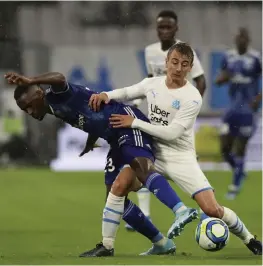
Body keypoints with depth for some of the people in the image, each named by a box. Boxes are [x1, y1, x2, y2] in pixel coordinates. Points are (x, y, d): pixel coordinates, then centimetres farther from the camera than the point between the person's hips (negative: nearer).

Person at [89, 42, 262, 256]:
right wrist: (106, 95, -8)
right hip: (152, 155, 5)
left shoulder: (192, 98, -17)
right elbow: (125, 93, 15)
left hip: (181, 158, -5)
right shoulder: (152, 84, -1)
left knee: (212, 210, -15)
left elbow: (171, 133, -22)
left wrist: (135, 122, -22)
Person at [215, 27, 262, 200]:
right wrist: (223, 78, -11)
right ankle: (239, 171, 31)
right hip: (233, 107, 5)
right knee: (225, 148, 3)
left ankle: (236, 186, 9)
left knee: (240, 149, -4)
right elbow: (219, 80, 12)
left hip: (248, 109, -5)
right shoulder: (229, 57, 6)